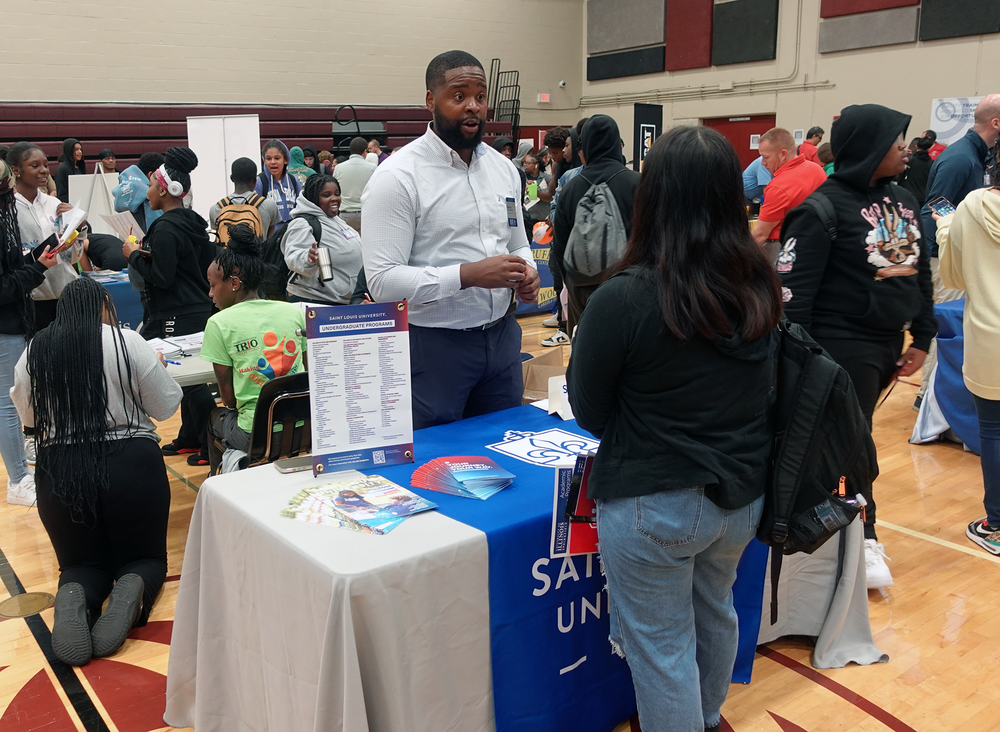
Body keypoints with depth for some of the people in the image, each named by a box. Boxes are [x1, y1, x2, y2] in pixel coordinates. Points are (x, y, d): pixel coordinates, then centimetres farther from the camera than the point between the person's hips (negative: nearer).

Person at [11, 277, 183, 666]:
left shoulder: (34, 352, 2)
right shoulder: (126, 342, -8)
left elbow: (28, 415, 17)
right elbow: (166, 405, 0)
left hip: (59, 470, 3)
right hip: (130, 462, -2)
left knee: (83, 563, 20)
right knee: (145, 558, 16)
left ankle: (74, 597, -17)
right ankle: (133, 589, -20)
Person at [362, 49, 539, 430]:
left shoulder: (503, 168, 9)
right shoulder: (397, 177, -11)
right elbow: (382, 280, -18)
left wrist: (526, 271, -2)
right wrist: (467, 275, -25)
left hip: (502, 336, 6)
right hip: (433, 344, -6)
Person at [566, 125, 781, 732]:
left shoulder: (623, 300, -23)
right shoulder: (763, 285, -7)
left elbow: (589, 413, -10)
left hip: (653, 503, -7)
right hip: (742, 494, 7)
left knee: (660, 644, 11)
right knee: (715, 613, 28)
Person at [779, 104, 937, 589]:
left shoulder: (904, 201, 9)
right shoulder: (825, 207, -15)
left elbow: (921, 274, 17)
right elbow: (793, 288, -17)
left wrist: (922, 337, 14)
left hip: (887, 344, 7)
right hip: (841, 346, -7)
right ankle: (863, 540, 18)